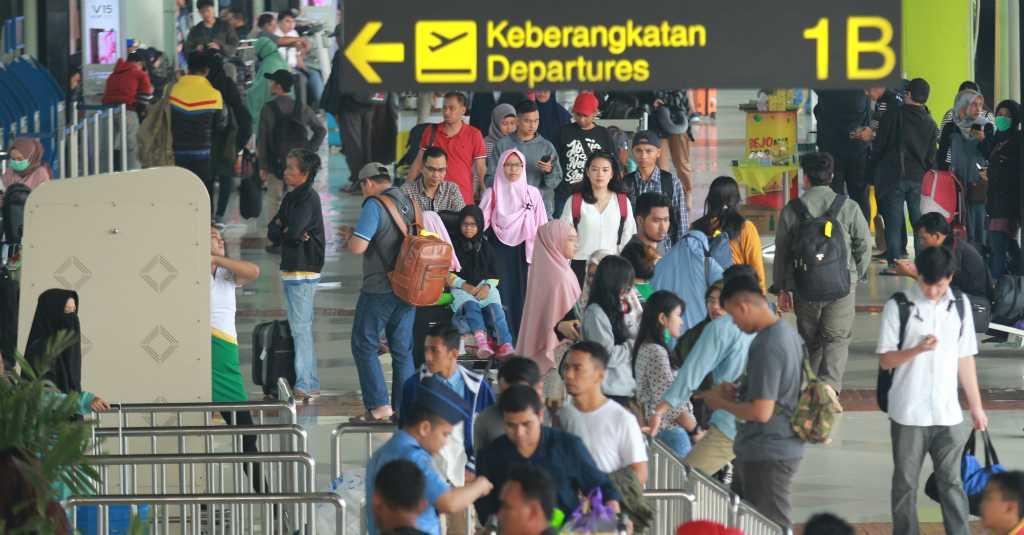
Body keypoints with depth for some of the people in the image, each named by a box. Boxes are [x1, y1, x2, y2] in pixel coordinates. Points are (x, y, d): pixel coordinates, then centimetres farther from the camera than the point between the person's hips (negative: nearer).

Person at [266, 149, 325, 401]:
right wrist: (290, 233, -10)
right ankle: (311, 384, 20)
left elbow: (294, 230, -23)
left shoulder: (308, 198, -12)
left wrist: (283, 230, -2)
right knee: (302, 327, 14)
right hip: (291, 269, 10)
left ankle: (304, 385, -11)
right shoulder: (291, 198, 15)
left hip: (303, 270, -10)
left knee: (301, 328, -10)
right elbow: (272, 232, 9)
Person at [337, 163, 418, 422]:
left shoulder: (374, 206, -15)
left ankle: (378, 405, -4)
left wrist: (349, 236, 2)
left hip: (379, 290, -7)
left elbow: (358, 247, -22)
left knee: (364, 345, 3)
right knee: (403, 349, 11)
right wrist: (355, 234, 22)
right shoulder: (408, 202, 9)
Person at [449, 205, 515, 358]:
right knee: (471, 305, -35)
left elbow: (494, 274, 16)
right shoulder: (454, 246, 8)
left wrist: (487, 286, -6)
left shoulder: (486, 247, 17)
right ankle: (481, 340, -59)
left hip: (485, 287, 2)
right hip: (461, 288, -2)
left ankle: (505, 344, -44)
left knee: (495, 307, -29)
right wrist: (464, 285, -11)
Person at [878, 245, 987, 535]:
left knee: (951, 481, 4)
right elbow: (885, 360, -5)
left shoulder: (960, 305, 4)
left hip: (948, 413, 2)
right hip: (909, 413, -2)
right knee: (905, 483, 7)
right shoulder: (899, 307, -6)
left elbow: (965, 359, 11)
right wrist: (918, 349, -23)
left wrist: (976, 406, 11)